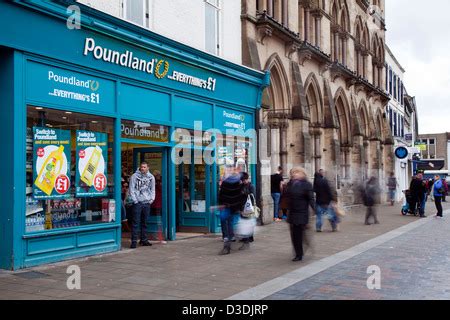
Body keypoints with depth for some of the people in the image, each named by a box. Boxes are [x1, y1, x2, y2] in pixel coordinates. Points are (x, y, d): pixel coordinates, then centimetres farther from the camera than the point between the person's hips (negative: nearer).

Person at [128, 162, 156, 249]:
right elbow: (131, 189, -4)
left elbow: (152, 189, 17)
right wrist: (134, 200, -10)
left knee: (144, 223, 10)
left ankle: (144, 240, 18)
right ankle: (134, 241, -4)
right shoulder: (134, 176, -3)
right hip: (137, 202, -4)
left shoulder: (151, 177, 9)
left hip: (147, 202, 4)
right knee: (136, 223, -6)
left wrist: (152, 198, 4)